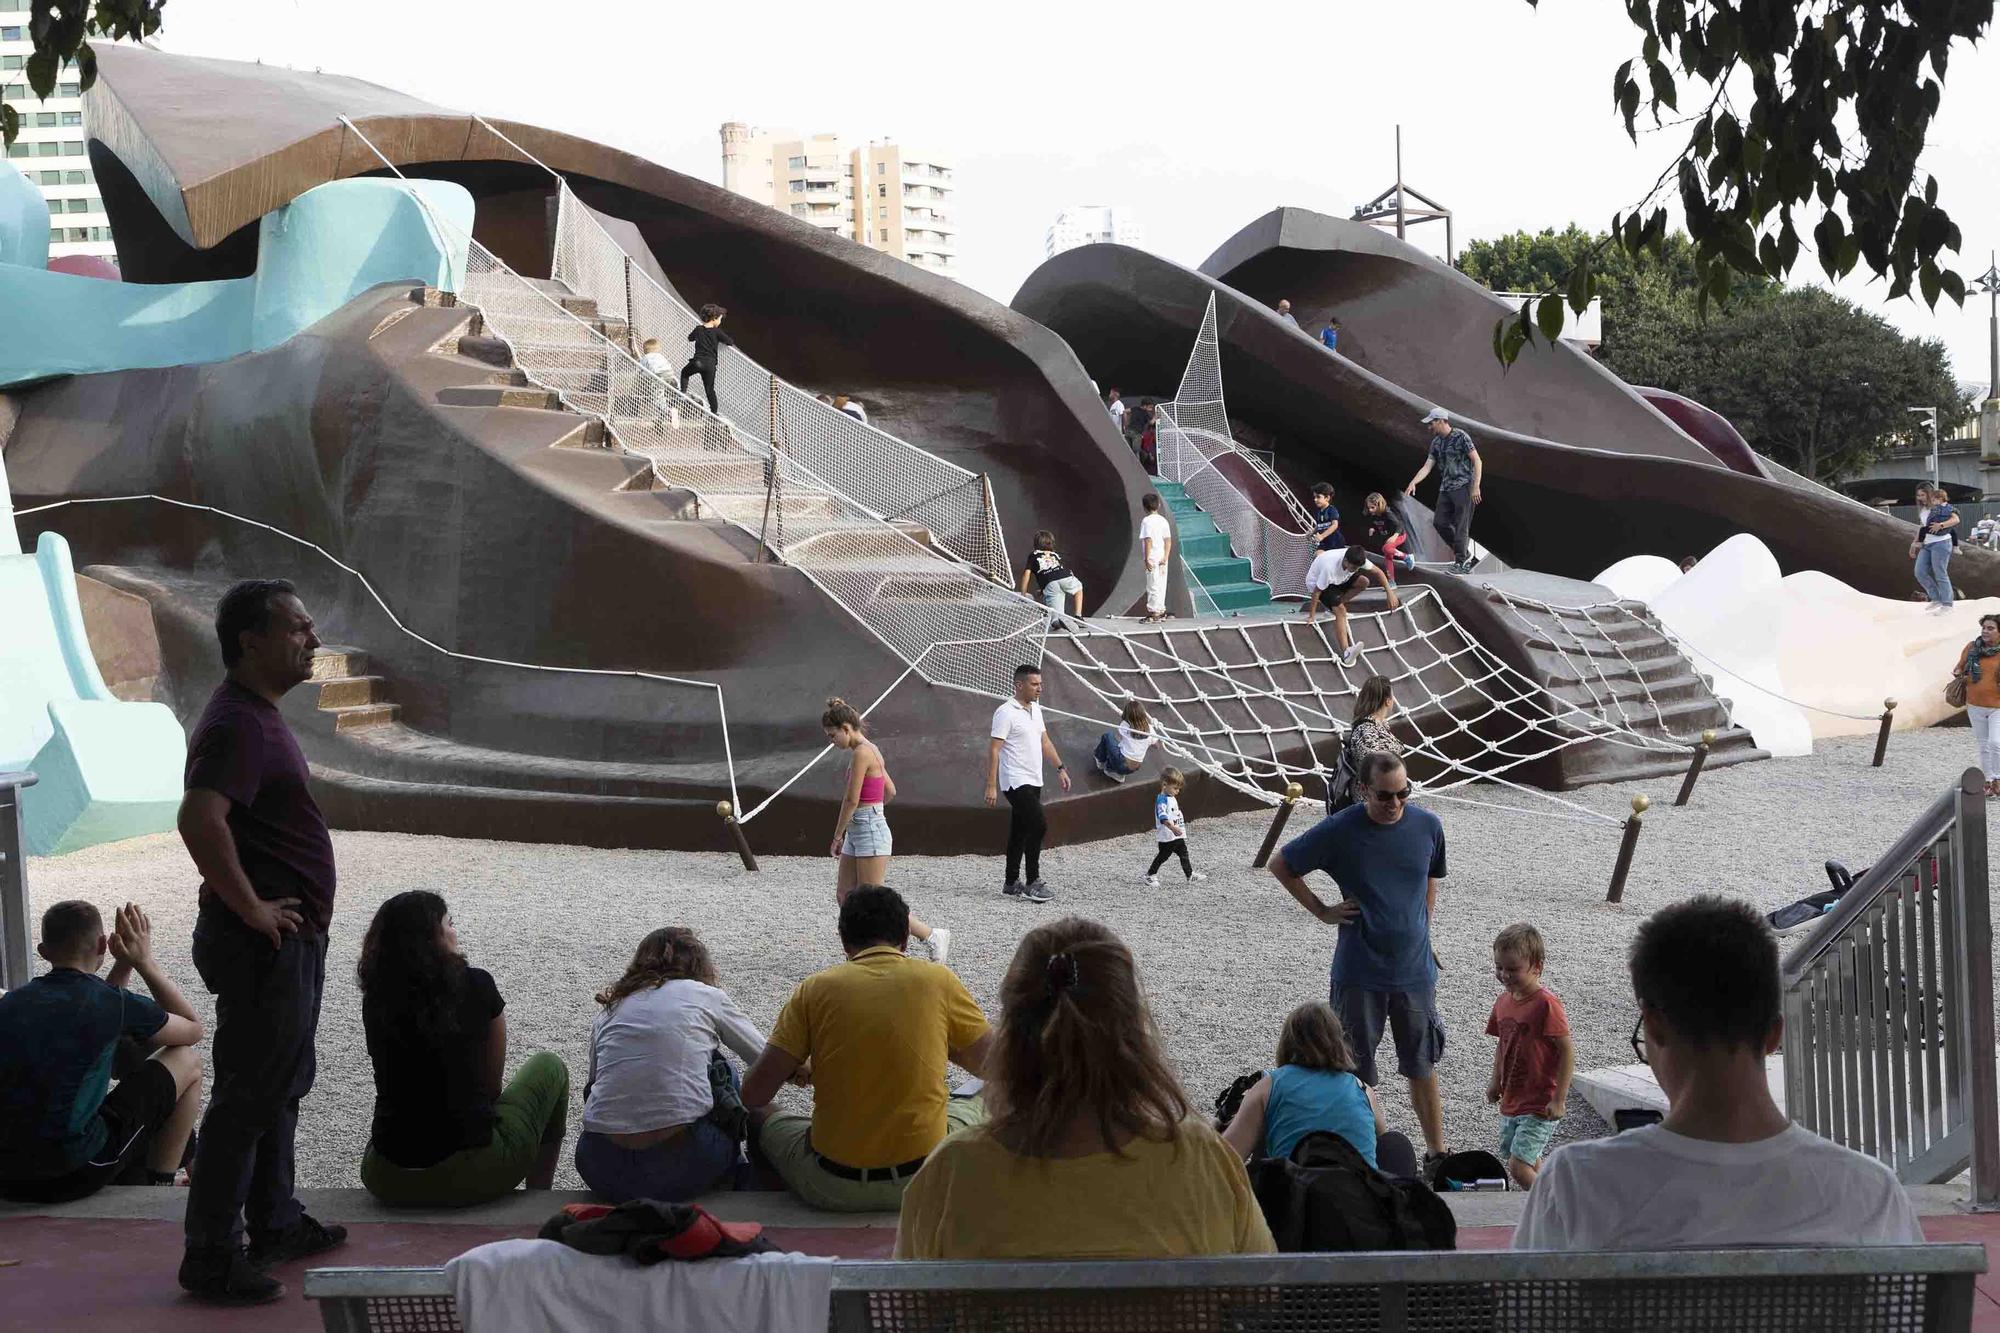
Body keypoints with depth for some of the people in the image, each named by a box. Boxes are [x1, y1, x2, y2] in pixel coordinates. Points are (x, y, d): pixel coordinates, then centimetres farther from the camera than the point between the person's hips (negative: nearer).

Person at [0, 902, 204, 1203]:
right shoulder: (113, 1003, -8)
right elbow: (193, 1029, 12)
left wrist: (124, 964, 28)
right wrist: (145, 960, 15)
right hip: (72, 1175, -7)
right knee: (187, 1061, 11)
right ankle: (157, 1189, 18)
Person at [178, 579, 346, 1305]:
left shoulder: (258, 715, 14)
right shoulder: (237, 724, -20)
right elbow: (199, 819, -35)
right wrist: (251, 909, -26)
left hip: (291, 939, 10)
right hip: (264, 944, -10)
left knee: (281, 1084, 20)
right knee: (247, 1096, -3)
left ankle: (275, 1224, 32)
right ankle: (211, 1258, 5)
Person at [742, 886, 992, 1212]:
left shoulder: (816, 988, -4)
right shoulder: (938, 980, -4)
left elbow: (754, 1094, -4)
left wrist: (796, 1068, 19)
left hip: (832, 1191, 0)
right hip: (925, 1183, 0)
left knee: (765, 1117, 30)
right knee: (984, 1102, 30)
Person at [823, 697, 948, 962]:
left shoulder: (862, 753, -17)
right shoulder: (871, 749, 13)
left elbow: (851, 800, -17)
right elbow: (891, 791, 20)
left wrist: (837, 835, -9)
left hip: (869, 830, -10)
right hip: (858, 831, 10)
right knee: (844, 895, 9)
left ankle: (933, 936, 2)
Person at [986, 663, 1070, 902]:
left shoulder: (1035, 708, 13)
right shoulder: (1006, 712, -14)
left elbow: (1045, 742, 23)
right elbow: (994, 750, -16)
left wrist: (1060, 768, 18)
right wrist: (991, 786, -20)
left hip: (1033, 782, 9)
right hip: (1016, 782, -9)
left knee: (1020, 833, 12)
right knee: (1039, 825, -16)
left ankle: (1012, 883, 18)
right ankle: (1032, 883, -11)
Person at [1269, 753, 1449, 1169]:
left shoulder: (1427, 826, -2)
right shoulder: (1338, 831, -12)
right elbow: (1280, 865, 2)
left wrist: (1424, 928, 12)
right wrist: (1323, 911, -3)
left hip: (1415, 970, 2)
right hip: (1359, 973, -2)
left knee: (1423, 1067, 11)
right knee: (1357, 1072, 5)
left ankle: (1436, 1154, 22)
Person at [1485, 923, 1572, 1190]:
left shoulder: (1546, 1003, -18)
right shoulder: (1504, 1001, 5)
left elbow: (1567, 1052, -18)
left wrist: (1559, 1099, -18)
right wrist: (1496, 1081, 9)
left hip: (1540, 1105, -8)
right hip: (1511, 1101, 8)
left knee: (1519, 1166, -13)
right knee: (1530, 1162, 17)